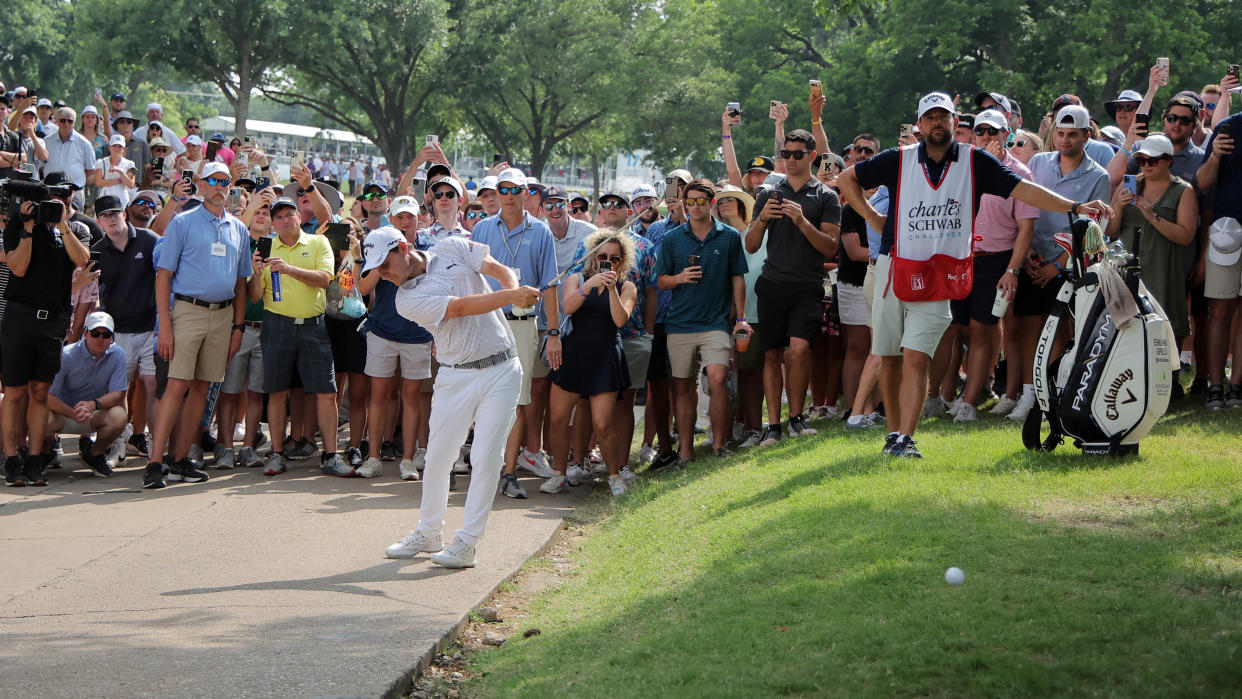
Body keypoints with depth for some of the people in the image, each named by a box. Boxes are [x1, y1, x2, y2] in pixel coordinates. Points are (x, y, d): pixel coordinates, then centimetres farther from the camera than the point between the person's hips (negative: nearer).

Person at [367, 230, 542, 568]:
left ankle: (467, 542, -2)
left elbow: (501, 270, -3)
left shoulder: (453, 248, 5)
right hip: (456, 377, 0)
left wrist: (517, 291, -26)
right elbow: (461, 307, -17)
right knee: (438, 456, 2)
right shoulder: (407, 300, -5)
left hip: (501, 370, 0)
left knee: (486, 456, -7)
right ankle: (428, 532, 22)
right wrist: (511, 296, -29)